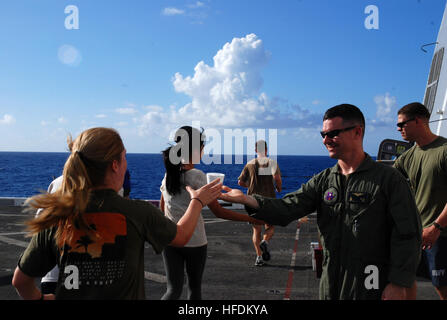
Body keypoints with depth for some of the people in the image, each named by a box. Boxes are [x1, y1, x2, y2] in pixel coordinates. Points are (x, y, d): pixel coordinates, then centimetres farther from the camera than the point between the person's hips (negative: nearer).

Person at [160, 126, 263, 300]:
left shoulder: (168, 174, 3)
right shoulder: (196, 176, -16)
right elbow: (219, 212, -16)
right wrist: (250, 218, -11)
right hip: (194, 241, -5)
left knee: (173, 289, 7)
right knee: (195, 287, 14)